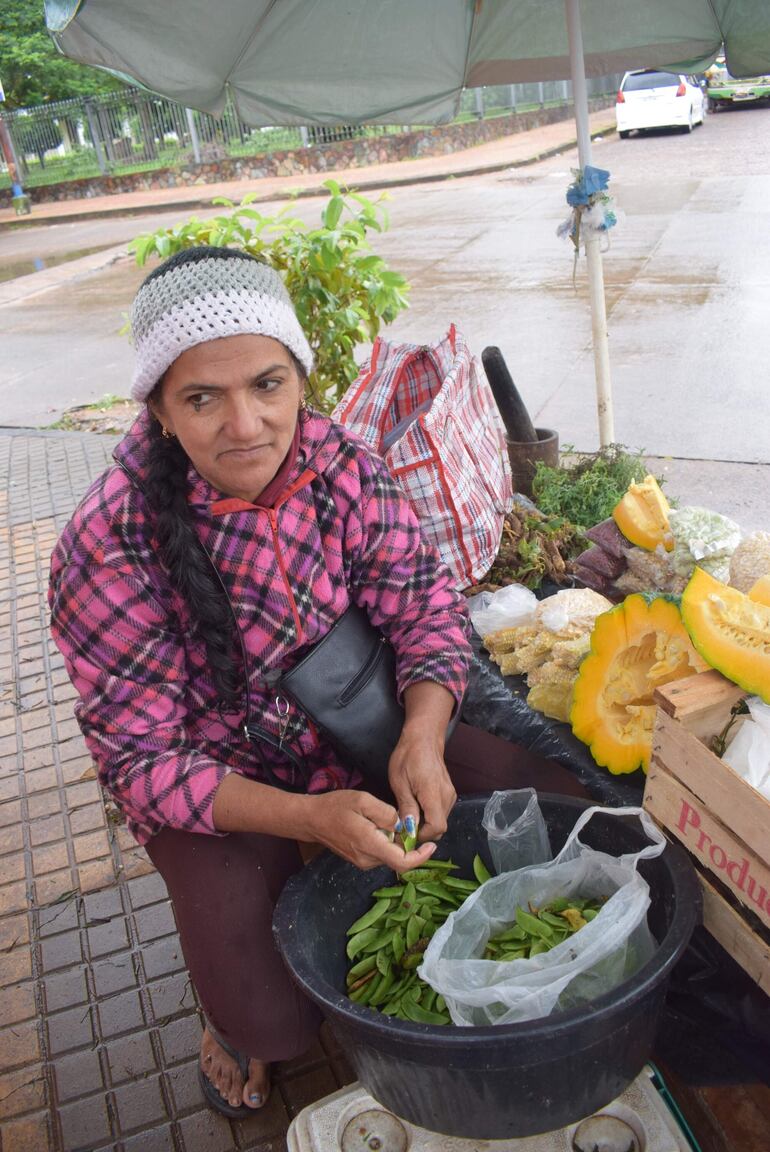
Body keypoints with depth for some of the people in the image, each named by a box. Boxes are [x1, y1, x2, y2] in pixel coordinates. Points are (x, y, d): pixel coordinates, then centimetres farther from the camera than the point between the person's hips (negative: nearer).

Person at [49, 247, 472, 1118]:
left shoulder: (339, 462, -15)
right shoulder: (108, 549, -26)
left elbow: (426, 606, -9)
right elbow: (141, 761, -22)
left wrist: (423, 736, -29)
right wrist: (308, 817, -35)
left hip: (354, 729, 4)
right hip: (209, 782, -3)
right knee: (273, 1016, -19)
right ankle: (230, 1012, 24)